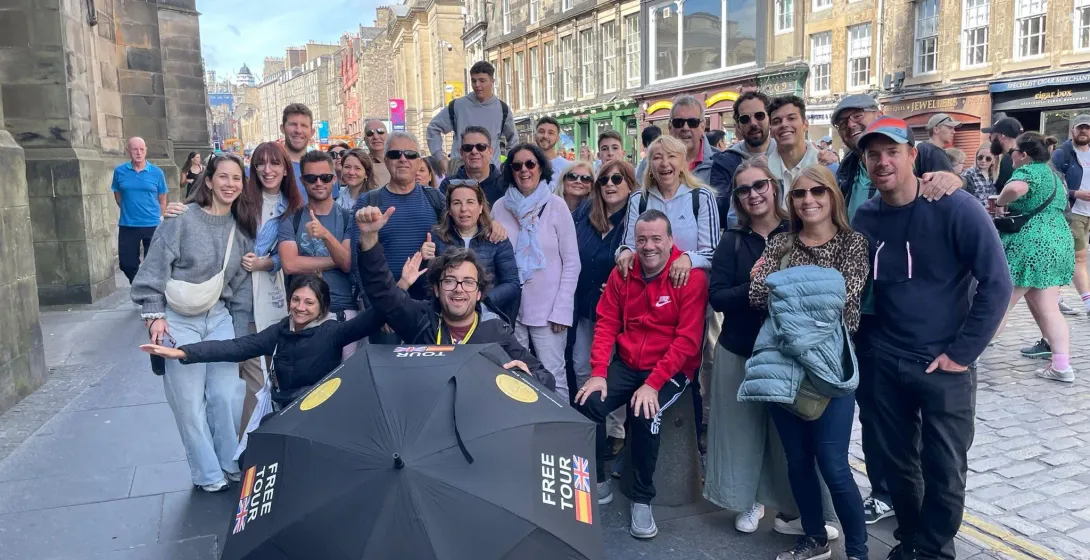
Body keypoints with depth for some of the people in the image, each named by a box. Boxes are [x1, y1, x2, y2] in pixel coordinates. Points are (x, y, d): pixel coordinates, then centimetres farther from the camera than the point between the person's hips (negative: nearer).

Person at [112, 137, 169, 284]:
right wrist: (129, 210, 10)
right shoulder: (119, 171, -2)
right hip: (127, 225, 1)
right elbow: (117, 195, 11)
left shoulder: (156, 172, -4)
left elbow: (162, 199, 4)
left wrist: (158, 217, 5)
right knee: (127, 263, 10)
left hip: (152, 225, -1)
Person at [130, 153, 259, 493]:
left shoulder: (241, 228, 4)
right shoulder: (182, 221, -11)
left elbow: (241, 285, 8)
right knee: (190, 401, 0)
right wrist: (154, 316, -13)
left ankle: (231, 464, 22)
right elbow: (154, 270, -9)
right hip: (179, 321, -4)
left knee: (227, 395, 1)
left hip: (219, 318, 4)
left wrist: (239, 331, 8)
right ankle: (208, 474, 15)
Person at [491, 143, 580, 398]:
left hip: (547, 309, -2)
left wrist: (561, 310, -7)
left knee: (553, 376, -3)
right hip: (509, 308, 2)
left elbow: (571, 263, -2)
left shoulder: (556, 205, -3)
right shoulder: (500, 207, 3)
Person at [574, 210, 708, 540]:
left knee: (645, 413, -31)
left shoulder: (692, 276, -13)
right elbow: (606, 323, 2)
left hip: (671, 369, -4)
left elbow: (688, 339, -17)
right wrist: (598, 373, -11)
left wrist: (653, 383, -24)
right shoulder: (622, 273, 3)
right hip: (626, 364, 4)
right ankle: (598, 483, 4)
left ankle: (642, 499, -9)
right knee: (587, 404, -19)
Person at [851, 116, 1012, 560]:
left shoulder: (955, 208, -13)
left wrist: (962, 352, -13)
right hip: (883, 364, 3)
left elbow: (997, 283, -13)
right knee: (896, 462, 15)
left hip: (944, 366, -3)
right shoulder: (864, 218, -1)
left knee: (944, 470, 7)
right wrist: (865, 347, 1)